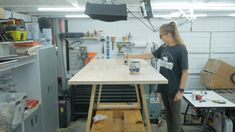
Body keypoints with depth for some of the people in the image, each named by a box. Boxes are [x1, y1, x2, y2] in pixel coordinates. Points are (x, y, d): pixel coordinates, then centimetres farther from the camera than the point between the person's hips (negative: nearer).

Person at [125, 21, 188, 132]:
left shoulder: (181, 49, -16)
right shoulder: (164, 47, 3)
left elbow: (185, 72, -16)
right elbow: (150, 55, 16)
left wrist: (181, 90, -16)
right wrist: (132, 56, 16)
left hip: (174, 89, -6)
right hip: (164, 87, 7)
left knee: (175, 115, 11)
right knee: (168, 114, 19)